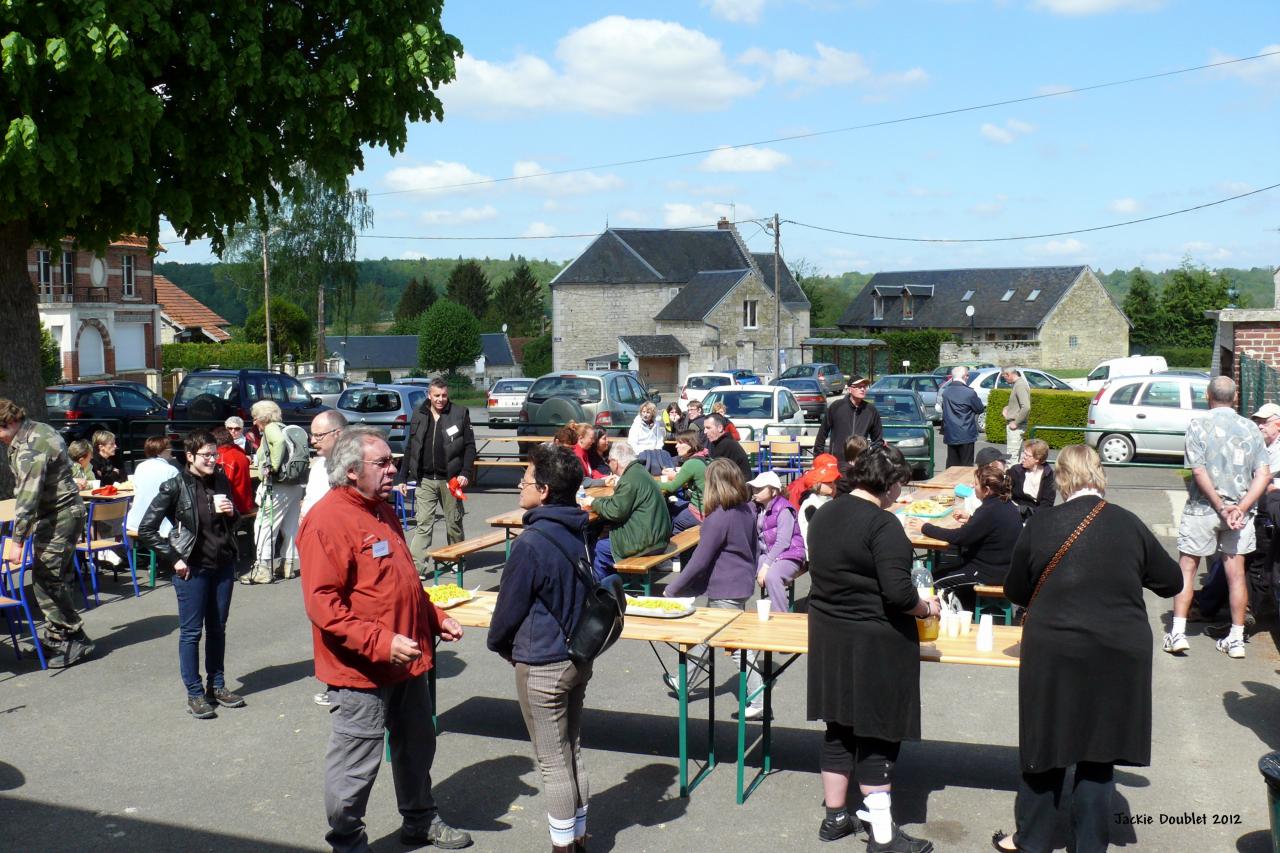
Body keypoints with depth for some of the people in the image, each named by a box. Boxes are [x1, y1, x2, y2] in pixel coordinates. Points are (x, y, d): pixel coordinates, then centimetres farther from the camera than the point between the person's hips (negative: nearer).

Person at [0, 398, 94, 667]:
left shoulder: (31, 447, -22)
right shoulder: (37, 430, 11)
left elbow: (28, 496, -27)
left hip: (60, 517, -11)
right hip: (54, 515, 11)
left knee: (46, 579, -9)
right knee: (53, 579, 15)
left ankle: (75, 641, -3)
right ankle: (57, 637, 25)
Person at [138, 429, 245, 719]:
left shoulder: (221, 481, 5)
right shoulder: (175, 487, -11)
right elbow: (146, 529, -10)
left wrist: (231, 513, -4)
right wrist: (173, 559, -12)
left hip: (223, 565, 5)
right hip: (192, 569, -5)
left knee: (217, 628, 13)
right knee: (191, 631, 2)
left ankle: (216, 686, 24)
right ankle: (195, 694, 11)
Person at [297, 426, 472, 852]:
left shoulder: (383, 511, 10)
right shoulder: (327, 520, -19)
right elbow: (323, 605, -24)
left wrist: (436, 618, 11)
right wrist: (382, 643, -28)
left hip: (408, 660, 9)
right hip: (362, 671, -9)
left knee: (416, 748, 23)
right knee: (356, 764, 5)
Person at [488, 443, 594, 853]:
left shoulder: (531, 543, -22)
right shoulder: (579, 533, 2)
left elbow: (509, 606, -13)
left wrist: (499, 644, 6)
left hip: (541, 666, -8)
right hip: (579, 657, 8)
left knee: (554, 764, 5)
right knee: (572, 753, 19)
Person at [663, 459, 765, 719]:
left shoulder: (718, 518, -22)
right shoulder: (748, 510, 2)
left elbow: (699, 561, -20)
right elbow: (755, 549, 12)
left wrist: (671, 590, -12)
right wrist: (750, 574, 26)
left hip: (725, 591, -9)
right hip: (743, 584, 9)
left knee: (739, 645, -1)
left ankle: (758, 703, 4)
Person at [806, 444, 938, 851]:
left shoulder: (824, 514, 6)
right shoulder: (882, 524, -20)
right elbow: (898, 592, -24)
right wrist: (926, 608, -7)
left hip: (829, 636, 8)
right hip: (873, 643, -7)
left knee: (839, 727, 16)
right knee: (877, 733, 1)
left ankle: (834, 817, 26)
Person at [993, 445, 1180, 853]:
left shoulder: (1041, 524, -7)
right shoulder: (1130, 525, -4)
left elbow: (1015, 591, 3)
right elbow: (1171, 582, 8)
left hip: (1054, 654, -1)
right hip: (1120, 658, 1)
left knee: (1046, 744, 14)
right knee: (1098, 755, 12)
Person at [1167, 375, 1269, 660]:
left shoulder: (1198, 426, -8)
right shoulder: (1250, 428, 3)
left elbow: (1200, 473, -15)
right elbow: (1264, 474, -5)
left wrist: (1221, 508, -11)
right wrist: (1241, 508, -11)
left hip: (1202, 509, -3)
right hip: (1240, 511, 3)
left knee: (1187, 569, 7)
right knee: (1236, 573, 9)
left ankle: (1178, 633, 3)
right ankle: (1236, 639, 14)